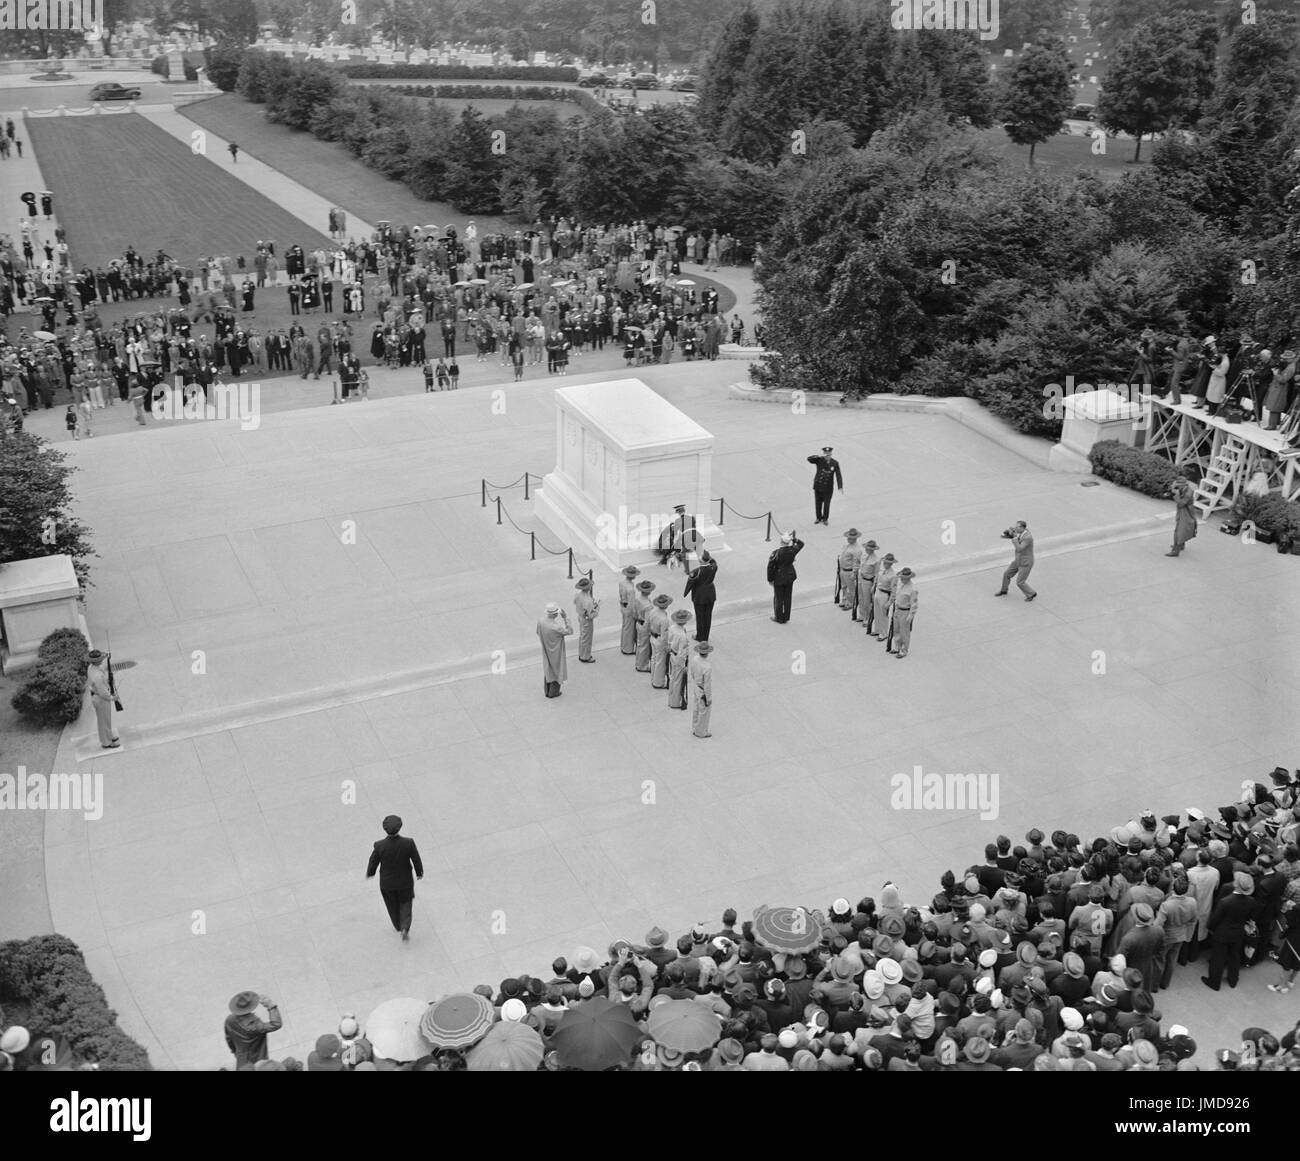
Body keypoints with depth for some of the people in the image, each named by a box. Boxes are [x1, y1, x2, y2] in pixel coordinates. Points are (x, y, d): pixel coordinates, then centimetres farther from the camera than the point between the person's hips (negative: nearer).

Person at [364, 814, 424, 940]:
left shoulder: (379, 846, -30)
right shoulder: (408, 843, -29)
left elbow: (373, 862, -13)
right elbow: (416, 860, -14)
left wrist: (370, 873, 11)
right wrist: (419, 872, 7)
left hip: (387, 882, 0)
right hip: (405, 880, 0)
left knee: (393, 904, 28)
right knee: (405, 902, 26)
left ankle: (398, 926, 49)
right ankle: (405, 928, 10)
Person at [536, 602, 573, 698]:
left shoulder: (540, 621, -18)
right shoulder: (556, 627, -37)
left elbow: (538, 634, 0)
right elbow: (570, 631, -22)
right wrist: (565, 617, -25)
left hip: (546, 652, 6)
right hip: (556, 653, -6)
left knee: (548, 670, 24)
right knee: (557, 670, 17)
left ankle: (548, 691, 38)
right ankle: (553, 692, 31)